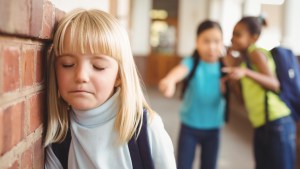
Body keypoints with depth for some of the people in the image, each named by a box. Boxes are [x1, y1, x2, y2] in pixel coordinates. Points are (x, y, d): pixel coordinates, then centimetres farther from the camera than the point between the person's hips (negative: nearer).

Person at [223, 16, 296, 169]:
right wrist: (232, 66, 10)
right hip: (261, 126, 9)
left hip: (276, 124, -9)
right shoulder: (244, 59, 18)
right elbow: (244, 97, 13)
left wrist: (245, 73, -30)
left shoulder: (256, 53, -7)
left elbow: (274, 84, -18)